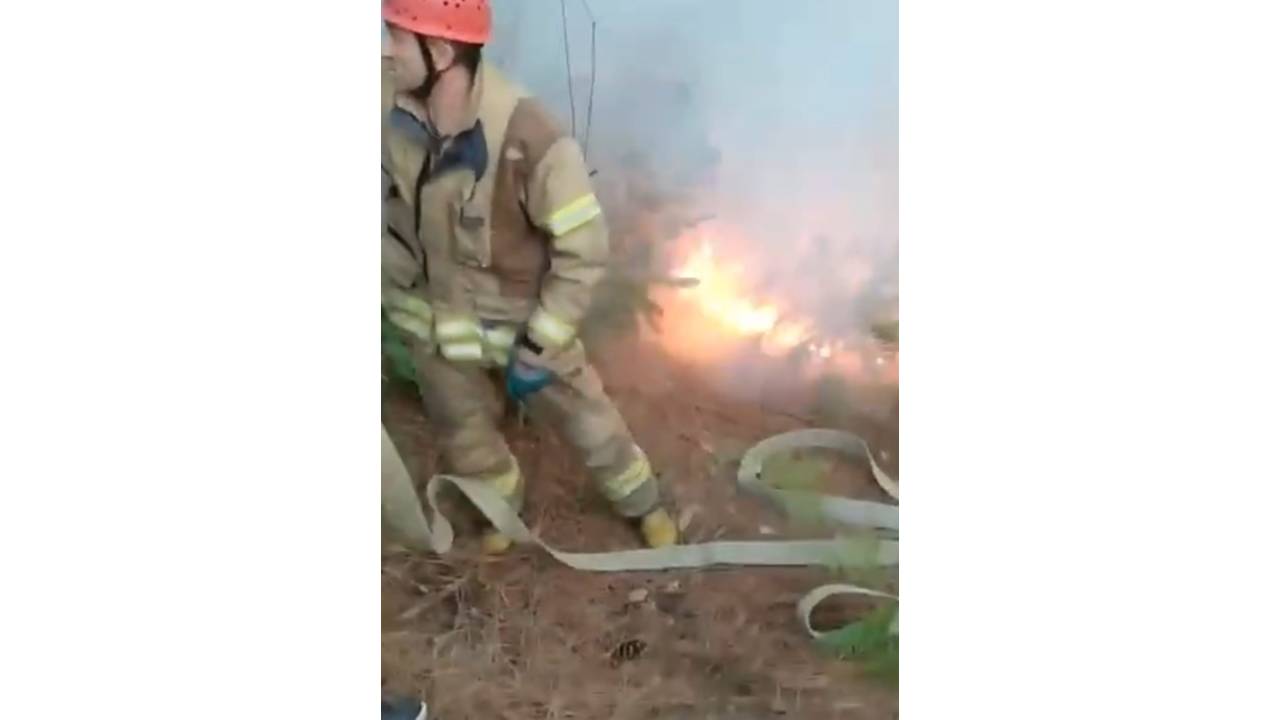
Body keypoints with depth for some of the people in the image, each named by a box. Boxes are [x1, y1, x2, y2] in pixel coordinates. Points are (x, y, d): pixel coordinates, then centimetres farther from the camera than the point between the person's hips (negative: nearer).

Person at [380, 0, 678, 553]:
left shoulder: (526, 137, -33)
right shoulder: (388, 104, -18)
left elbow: (585, 250, -25)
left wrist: (537, 347, -21)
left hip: (521, 320, -4)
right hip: (437, 320, 4)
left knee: (588, 423, 16)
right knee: (465, 440, 24)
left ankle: (644, 505, 44)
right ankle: (505, 506, 55)